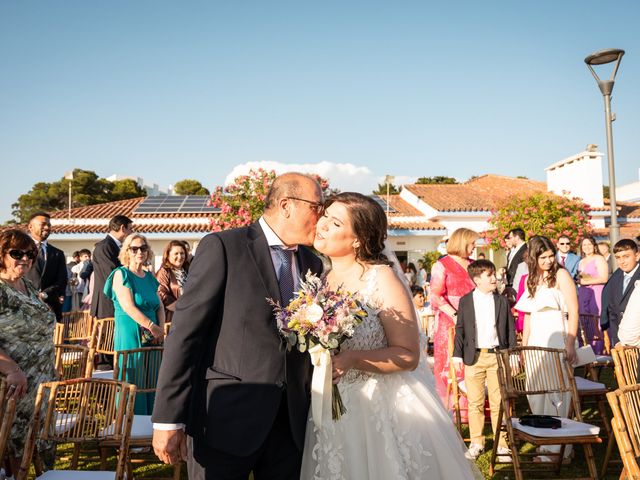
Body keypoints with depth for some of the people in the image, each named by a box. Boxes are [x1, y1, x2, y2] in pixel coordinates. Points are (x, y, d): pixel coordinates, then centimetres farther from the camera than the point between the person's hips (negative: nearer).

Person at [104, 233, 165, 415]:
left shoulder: (149, 277, 15)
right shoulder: (121, 274, -4)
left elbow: (159, 305, 11)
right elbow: (128, 307, -14)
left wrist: (161, 329, -6)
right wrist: (151, 326, -16)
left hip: (151, 338, 6)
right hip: (130, 336, -6)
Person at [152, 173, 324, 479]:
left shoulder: (313, 264, 10)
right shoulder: (222, 247, -7)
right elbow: (185, 333, -10)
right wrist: (167, 419, -12)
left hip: (291, 422, 5)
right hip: (225, 419, -5)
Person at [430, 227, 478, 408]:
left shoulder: (472, 265, 17)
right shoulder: (442, 265, -1)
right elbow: (436, 295, -9)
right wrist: (455, 315, -19)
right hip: (449, 322, -5)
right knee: (450, 363, -3)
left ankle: (465, 406, 10)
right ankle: (449, 409, 4)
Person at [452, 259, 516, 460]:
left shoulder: (502, 301, 6)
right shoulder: (465, 301, 3)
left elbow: (510, 329, 8)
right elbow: (460, 329, 5)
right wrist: (458, 354, 0)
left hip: (497, 355, 0)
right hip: (474, 357, 0)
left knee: (499, 402, 3)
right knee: (475, 402, 7)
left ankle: (502, 443, 14)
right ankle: (476, 442, 19)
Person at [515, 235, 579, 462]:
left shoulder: (561, 275, -4)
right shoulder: (531, 280, 16)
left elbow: (573, 311, -10)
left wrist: (570, 344, -17)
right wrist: (524, 347, 13)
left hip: (557, 339, -6)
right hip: (536, 343, 7)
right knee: (536, 396, 8)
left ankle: (557, 448, 6)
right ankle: (545, 442, 21)